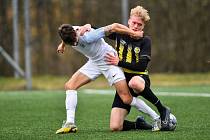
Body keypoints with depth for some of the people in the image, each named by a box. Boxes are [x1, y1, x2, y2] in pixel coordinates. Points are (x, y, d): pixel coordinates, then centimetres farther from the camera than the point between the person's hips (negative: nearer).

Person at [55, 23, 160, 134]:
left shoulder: (87, 37, -36)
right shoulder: (68, 34, -14)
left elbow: (113, 27, -31)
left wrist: (133, 33, -24)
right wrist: (62, 45, 31)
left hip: (109, 61, -7)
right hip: (94, 62, 7)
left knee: (127, 99, -12)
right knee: (70, 85, -7)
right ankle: (70, 124, -6)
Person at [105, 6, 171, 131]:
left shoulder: (145, 41, -6)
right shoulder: (120, 33, 4)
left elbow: (142, 66, -16)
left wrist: (119, 62, -18)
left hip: (140, 78, -3)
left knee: (134, 83, -45)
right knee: (115, 127, -14)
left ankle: (162, 110, -24)